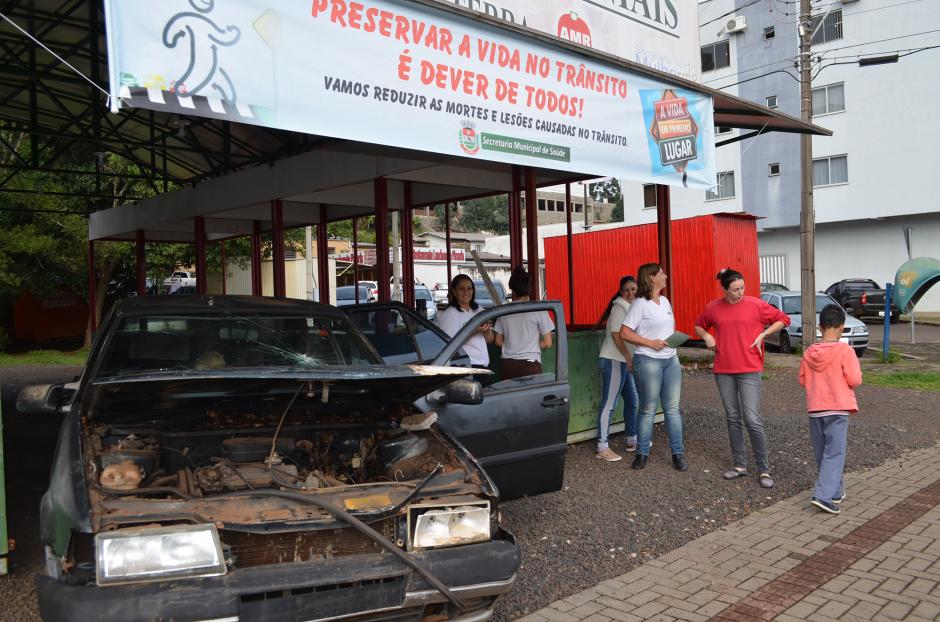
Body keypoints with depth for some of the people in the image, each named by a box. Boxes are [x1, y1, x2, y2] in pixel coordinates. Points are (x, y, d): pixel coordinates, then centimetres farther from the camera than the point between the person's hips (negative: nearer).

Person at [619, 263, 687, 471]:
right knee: (648, 409, 3)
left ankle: (678, 453, 16)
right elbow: (624, 333, -15)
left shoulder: (665, 301, 11)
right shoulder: (640, 304, -11)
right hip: (648, 361, -6)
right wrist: (650, 342, -19)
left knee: (672, 408, 8)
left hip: (671, 359, 6)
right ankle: (642, 453, 16)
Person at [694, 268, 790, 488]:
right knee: (732, 418, 10)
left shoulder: (756, 305, -4)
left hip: (749, 370, -3)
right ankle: (739, 465, 21)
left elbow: (783, 319, 6)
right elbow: (699, 326, 21)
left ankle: (764, 470, 3)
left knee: (753, 420, -7)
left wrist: (762, 335, -4)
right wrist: (707, 336, 1)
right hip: (723, 371, 3)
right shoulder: (713, 308, 4)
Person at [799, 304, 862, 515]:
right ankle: (824, 495, -13)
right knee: (834, 454, -3)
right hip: (837, 409, -4)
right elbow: (854, 380, -13)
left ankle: (836, 492, 27)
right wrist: (856, 370, 8)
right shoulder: (845, 350, -12)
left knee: (822, 453, 16)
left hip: (815, 410, 4)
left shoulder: (809, 352, 2)